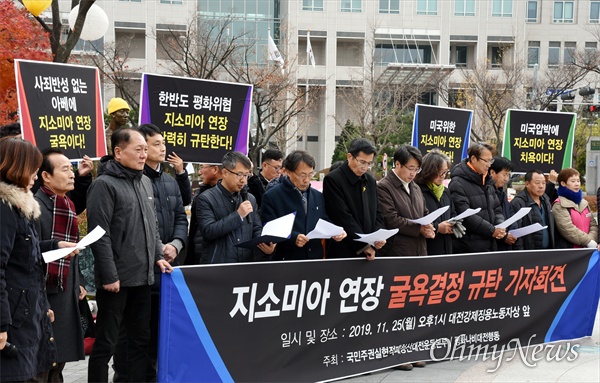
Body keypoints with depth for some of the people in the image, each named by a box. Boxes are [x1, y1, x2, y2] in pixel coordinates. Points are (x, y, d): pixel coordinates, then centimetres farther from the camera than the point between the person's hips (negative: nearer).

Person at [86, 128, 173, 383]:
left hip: (143, 277, 8)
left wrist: (158, 255, 12)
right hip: (117, 279, -8)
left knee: (141, 338, 13)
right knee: (106, 342, 1)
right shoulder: (104, 184, -10)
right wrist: (109, 275, -19)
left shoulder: (145, 182, 14)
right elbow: (99, 234, -16)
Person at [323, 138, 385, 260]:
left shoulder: (370, 181, 12)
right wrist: (364, 245, -15)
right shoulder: (332, 180, -9)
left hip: (369, 253, 6)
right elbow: (344, 218, -15)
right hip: (342, 253, -6)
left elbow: (377, 213, 15)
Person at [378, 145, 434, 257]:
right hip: (396, 252, -7)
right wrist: (419, 228, -14)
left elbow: (425, 214, 23)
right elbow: (391, 219, -16)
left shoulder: (416, 188, 18)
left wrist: (429, 230, 0)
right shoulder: (383, 187, -9)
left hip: (420, 251, 7)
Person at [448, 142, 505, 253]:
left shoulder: (487, 181, 16)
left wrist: (501, 227, -2)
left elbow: (497, 209, 19)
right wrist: (491, 230, -17)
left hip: (489, 246, 7)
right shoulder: (458, 183, -10)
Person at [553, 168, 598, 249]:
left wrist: (592, 241, -9)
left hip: (586, 250, 6)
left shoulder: (583, 203, 15)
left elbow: (593, 225, 9)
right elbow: (568, 230, -17)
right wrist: (589, 242, -17)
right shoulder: (559, 206, -7)